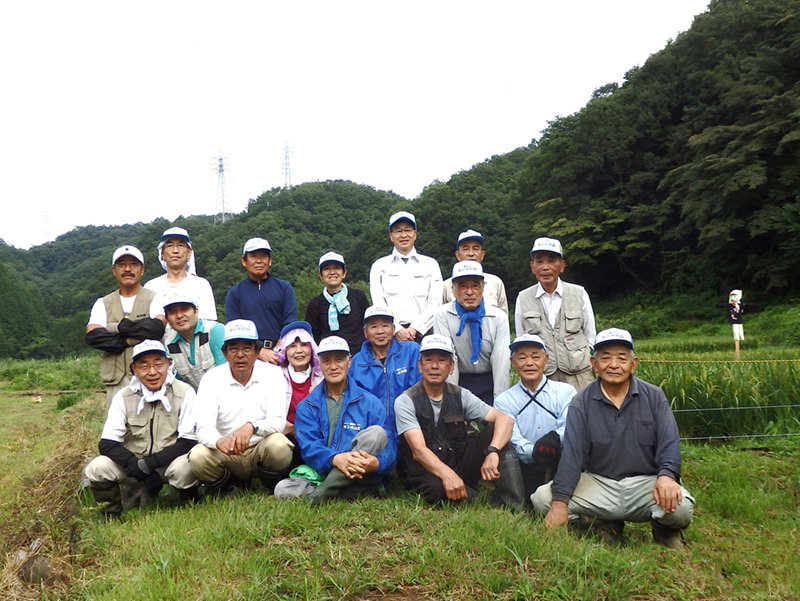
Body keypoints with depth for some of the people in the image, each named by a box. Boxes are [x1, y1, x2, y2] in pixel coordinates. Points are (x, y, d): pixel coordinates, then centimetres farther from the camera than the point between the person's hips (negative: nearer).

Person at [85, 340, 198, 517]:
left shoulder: (184, 393, -8)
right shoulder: (123, 397, 0)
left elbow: (188, 442, -13)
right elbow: (106, 444, -6)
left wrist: (148, 464, -22)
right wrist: (135, 465, -24)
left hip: (169, 462, -3)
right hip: (133, 461, 3)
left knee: (184, 467, -35)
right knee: (96, 468, -20)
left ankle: (190, 504, -2)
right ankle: (113, 517, 4)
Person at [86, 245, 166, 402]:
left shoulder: (155, 299, 5)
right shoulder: (103, 304, 15)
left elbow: (156, 328, -15)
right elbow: (92, 336, -2)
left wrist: (118, 326, -6)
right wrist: (128, 341, -9)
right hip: (116, 383, 3)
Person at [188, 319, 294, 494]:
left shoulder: (272, 373, -5)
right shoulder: (211, 379, -4)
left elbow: (278, 421, -16)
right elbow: (204, 428, -16)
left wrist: (252, 427, -38)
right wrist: (220, 442, -40)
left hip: (261, 450, -1)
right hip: (226, 456, 1)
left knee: (279, 445, -32)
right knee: (198, 456, -28)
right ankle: (229, 489, 6)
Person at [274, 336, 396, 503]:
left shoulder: (370, 403, 7)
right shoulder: (306, 407, 11)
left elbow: (389, 448, -2)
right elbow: (308, 446, -5)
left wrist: (377, 463, -28)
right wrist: (335, 459, -28)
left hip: (359, 475, -1)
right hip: (321, 475, 1)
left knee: (377, 433, -26)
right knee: (282, 489, -26)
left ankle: (319, 494, -25)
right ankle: (365, 492, -27)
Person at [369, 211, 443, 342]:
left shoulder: (430, 264, 14)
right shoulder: (379, 266, 14)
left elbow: (435, 301, 5)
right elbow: (378, 304, 5)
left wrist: (415, 329, -7)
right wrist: (397, 330, -8)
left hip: (422, 331, 0)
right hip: (390, 332, 0)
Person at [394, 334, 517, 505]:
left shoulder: (461, 396, 4)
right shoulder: (405, 401, -7)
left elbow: (505, 419, -7)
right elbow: (419, 450, -19)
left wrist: (493, 452, -28)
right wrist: (447, 475, -37)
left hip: (459, 466, 4)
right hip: (425, 472, -4)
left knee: (494, 430, -14)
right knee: (435, 487, -39)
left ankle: (507, 498, -17)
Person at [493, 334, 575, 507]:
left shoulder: (565, 392, 8)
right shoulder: (504, 401, 8)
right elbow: (514, 441, -6)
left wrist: (554, 437, -32)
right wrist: (533, 452, -29)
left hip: (560, 466, 1)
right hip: (525, 469, 0)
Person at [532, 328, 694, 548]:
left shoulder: (654, 396, 5)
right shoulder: (582, 403, 1)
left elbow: (669, 443, -3)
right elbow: (571, 453, -8)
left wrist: (666, 476, -26)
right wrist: (559, 503, -19)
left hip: (645, 482, 0)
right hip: (598, 484, 1)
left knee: (680, 508, -31)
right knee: (542, 498, -19)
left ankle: (663, 529, 7)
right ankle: (605, 525, 3)